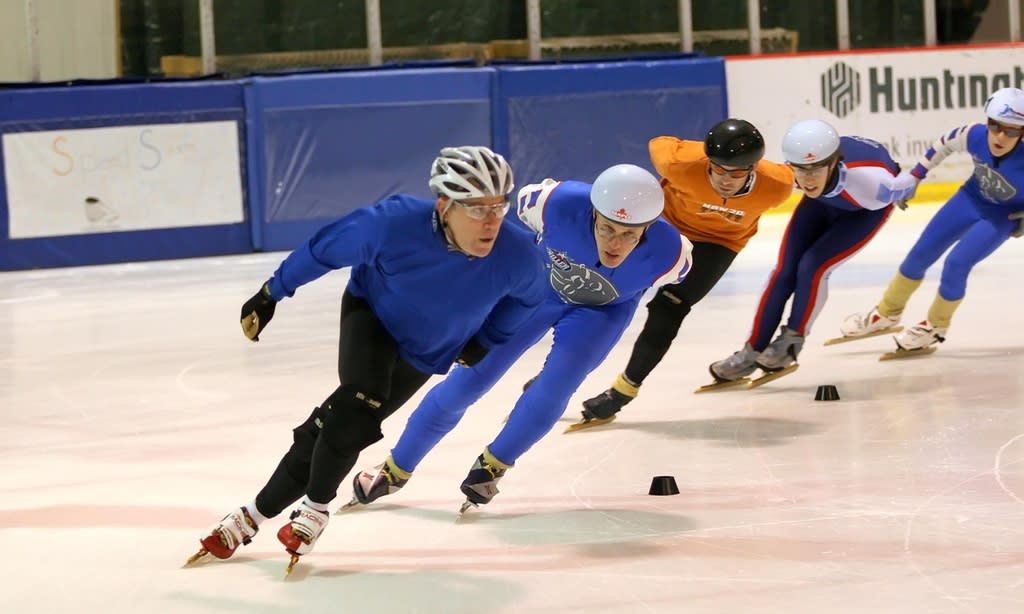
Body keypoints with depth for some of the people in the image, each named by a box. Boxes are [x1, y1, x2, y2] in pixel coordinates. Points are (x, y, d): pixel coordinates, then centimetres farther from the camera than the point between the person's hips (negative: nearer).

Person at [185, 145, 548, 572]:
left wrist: (486, 339, 2)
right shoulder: (396, 224, -37)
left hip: (424, 353, 2)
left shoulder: (516, 256, -31)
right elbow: (327, 248, -19)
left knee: (344, 426, -6)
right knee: (359, 404, -25)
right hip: (371, 314, -2)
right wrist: (270, 294, -8)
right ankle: (316, 506, 2)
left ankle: (256, 515, 12)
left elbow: (529, 293, -4)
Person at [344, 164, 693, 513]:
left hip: (601, 309, 0)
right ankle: (396, 469, 19)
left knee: (552, 389, -20)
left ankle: (492, 466, 9)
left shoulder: (667, 254, -37)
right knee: (468, 379, 0)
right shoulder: (561, 205, -40)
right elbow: (528, 199, -13)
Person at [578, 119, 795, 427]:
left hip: (719, 240, -1)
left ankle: (623, 390, 6)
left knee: (666, 313, -13)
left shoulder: (775, 185, -35)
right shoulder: (684, 163, -38)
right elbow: (659, 145, -16)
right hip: (668, 216, 1)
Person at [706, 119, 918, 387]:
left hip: (865, 209, -3)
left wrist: (910, 183, -1)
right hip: (822, 201, 3)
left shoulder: (871, 182, -45)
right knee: (785, 271, -5)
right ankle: (752, 354, 8)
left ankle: (791, 343, 3)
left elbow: (903, 187, -21)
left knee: (813, 267, -19)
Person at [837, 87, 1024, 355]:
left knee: (956, 263, -17)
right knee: (920, 255, 6)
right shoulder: (975, 136, -28)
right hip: (973, 198, 4)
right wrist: (914, 175, -1)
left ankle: (935, 327, 11)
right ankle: (887, 313, 29)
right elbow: (945, 143, -4)